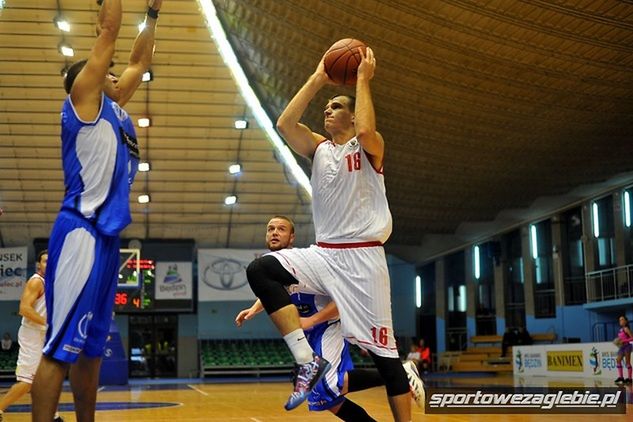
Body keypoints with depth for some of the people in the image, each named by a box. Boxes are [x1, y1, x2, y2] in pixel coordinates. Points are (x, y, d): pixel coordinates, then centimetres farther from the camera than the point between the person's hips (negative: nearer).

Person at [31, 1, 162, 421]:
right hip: (83, 233, -9)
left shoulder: (114, 110, 22)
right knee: (61, 347, -11)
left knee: (91, 346, 12)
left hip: (106, 235, 9)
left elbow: (139, 62, 32)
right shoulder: (83, 98, 1)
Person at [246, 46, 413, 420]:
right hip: (323, 254, 5)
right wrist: (318, 79, 3)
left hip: (362, 257, -5)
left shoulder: (369, 147, 0)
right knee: (261, 270, -18)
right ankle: (309, 362, -17)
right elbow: (285, 124, -2)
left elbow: (365, 131, -25)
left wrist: (363, 79, -13)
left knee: (383, 350, -5)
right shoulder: (318, 148, 15)